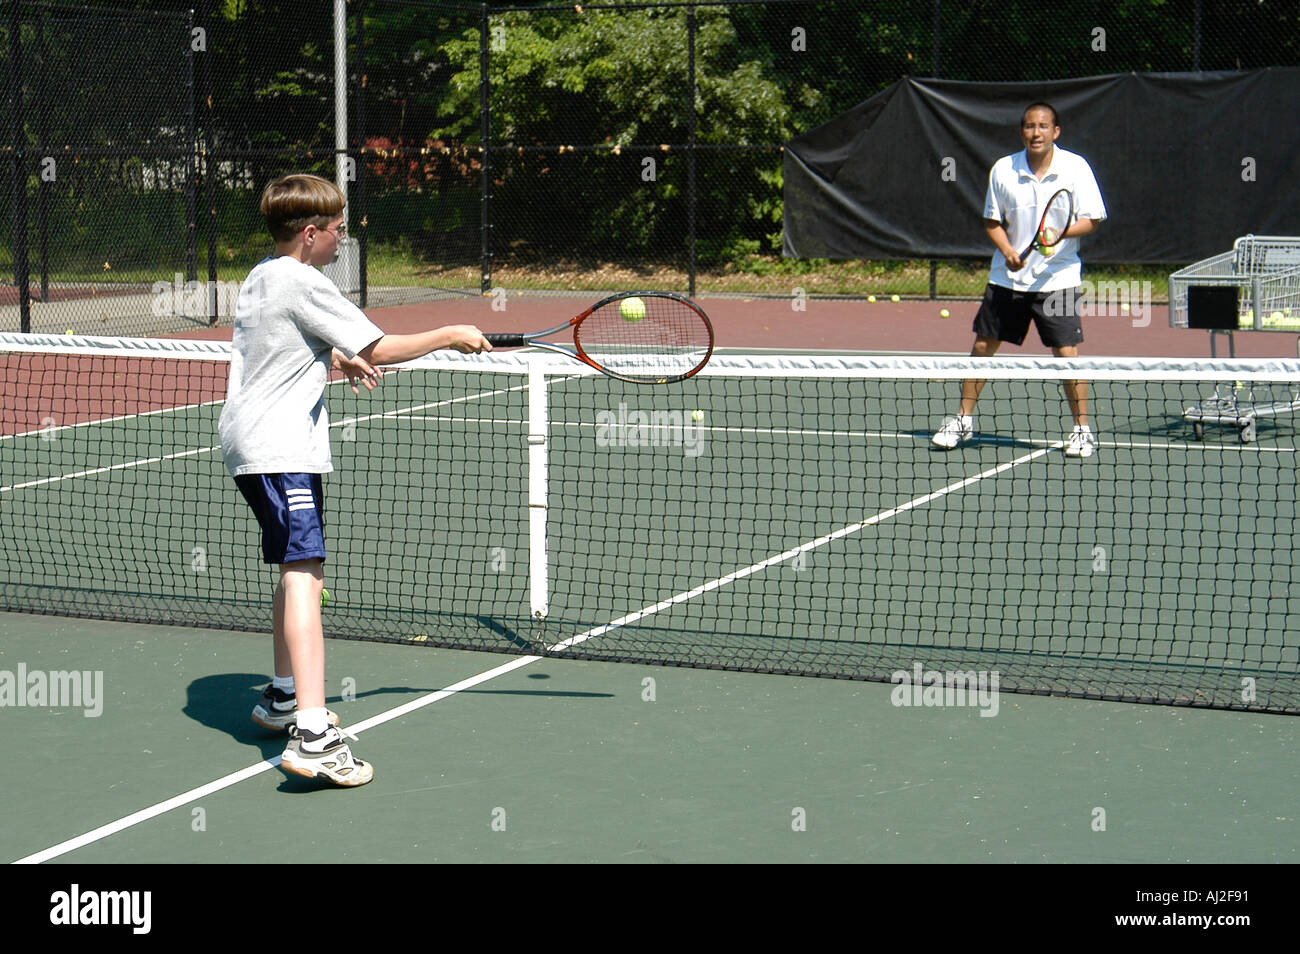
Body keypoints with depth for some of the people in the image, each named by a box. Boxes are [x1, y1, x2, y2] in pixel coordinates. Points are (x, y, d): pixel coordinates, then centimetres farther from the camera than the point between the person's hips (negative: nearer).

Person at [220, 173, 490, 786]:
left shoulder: (260, 280, 18)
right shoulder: (303, 284, -11)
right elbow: (380, 350, -12)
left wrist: (338, 362, 22)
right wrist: (451, 336, -1)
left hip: (250, 443, 10)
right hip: (280, 449, -10)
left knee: (297, 571, 22)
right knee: (304, 574, -20)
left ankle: (283, 698, 35)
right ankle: (312, 736, -31)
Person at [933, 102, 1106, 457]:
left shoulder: (1075, 167, -6)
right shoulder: (1003, 170, -1)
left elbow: (1091, 220, -4)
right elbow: (992, 221, 7)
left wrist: (1061, 231, -23)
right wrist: (1007, 250, -11)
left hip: (1057, 278, -2)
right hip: (1007, 277, 3)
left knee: (1067, 354, -7)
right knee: (983, 347, 6)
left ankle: (1082, 430, 5)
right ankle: (963, 419, 21)